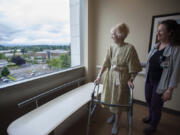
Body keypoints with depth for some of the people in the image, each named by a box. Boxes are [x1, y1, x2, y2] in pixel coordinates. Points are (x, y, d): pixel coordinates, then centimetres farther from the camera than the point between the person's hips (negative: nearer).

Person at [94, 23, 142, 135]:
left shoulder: (130, 48, -15)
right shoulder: (112, 47, -1)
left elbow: (134, 68, -10)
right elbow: (106, 63, -2)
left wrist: (131, 80, -16)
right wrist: (99, 76, -5)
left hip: (122, 78, -4)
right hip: (110, 76, 5)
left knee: (118, 100, 10)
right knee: (110, 97, 18)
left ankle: (116, 122, 36)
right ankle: (113, 114, 49)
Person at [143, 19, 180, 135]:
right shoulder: (156, 46, 3)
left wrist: (170, 90, -17)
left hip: (161, 83, -6)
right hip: (149, 80, 6)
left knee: (156, 105, 11)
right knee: (149, 100, 22)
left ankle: (153, 126, 39)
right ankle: (151, 117, 51)